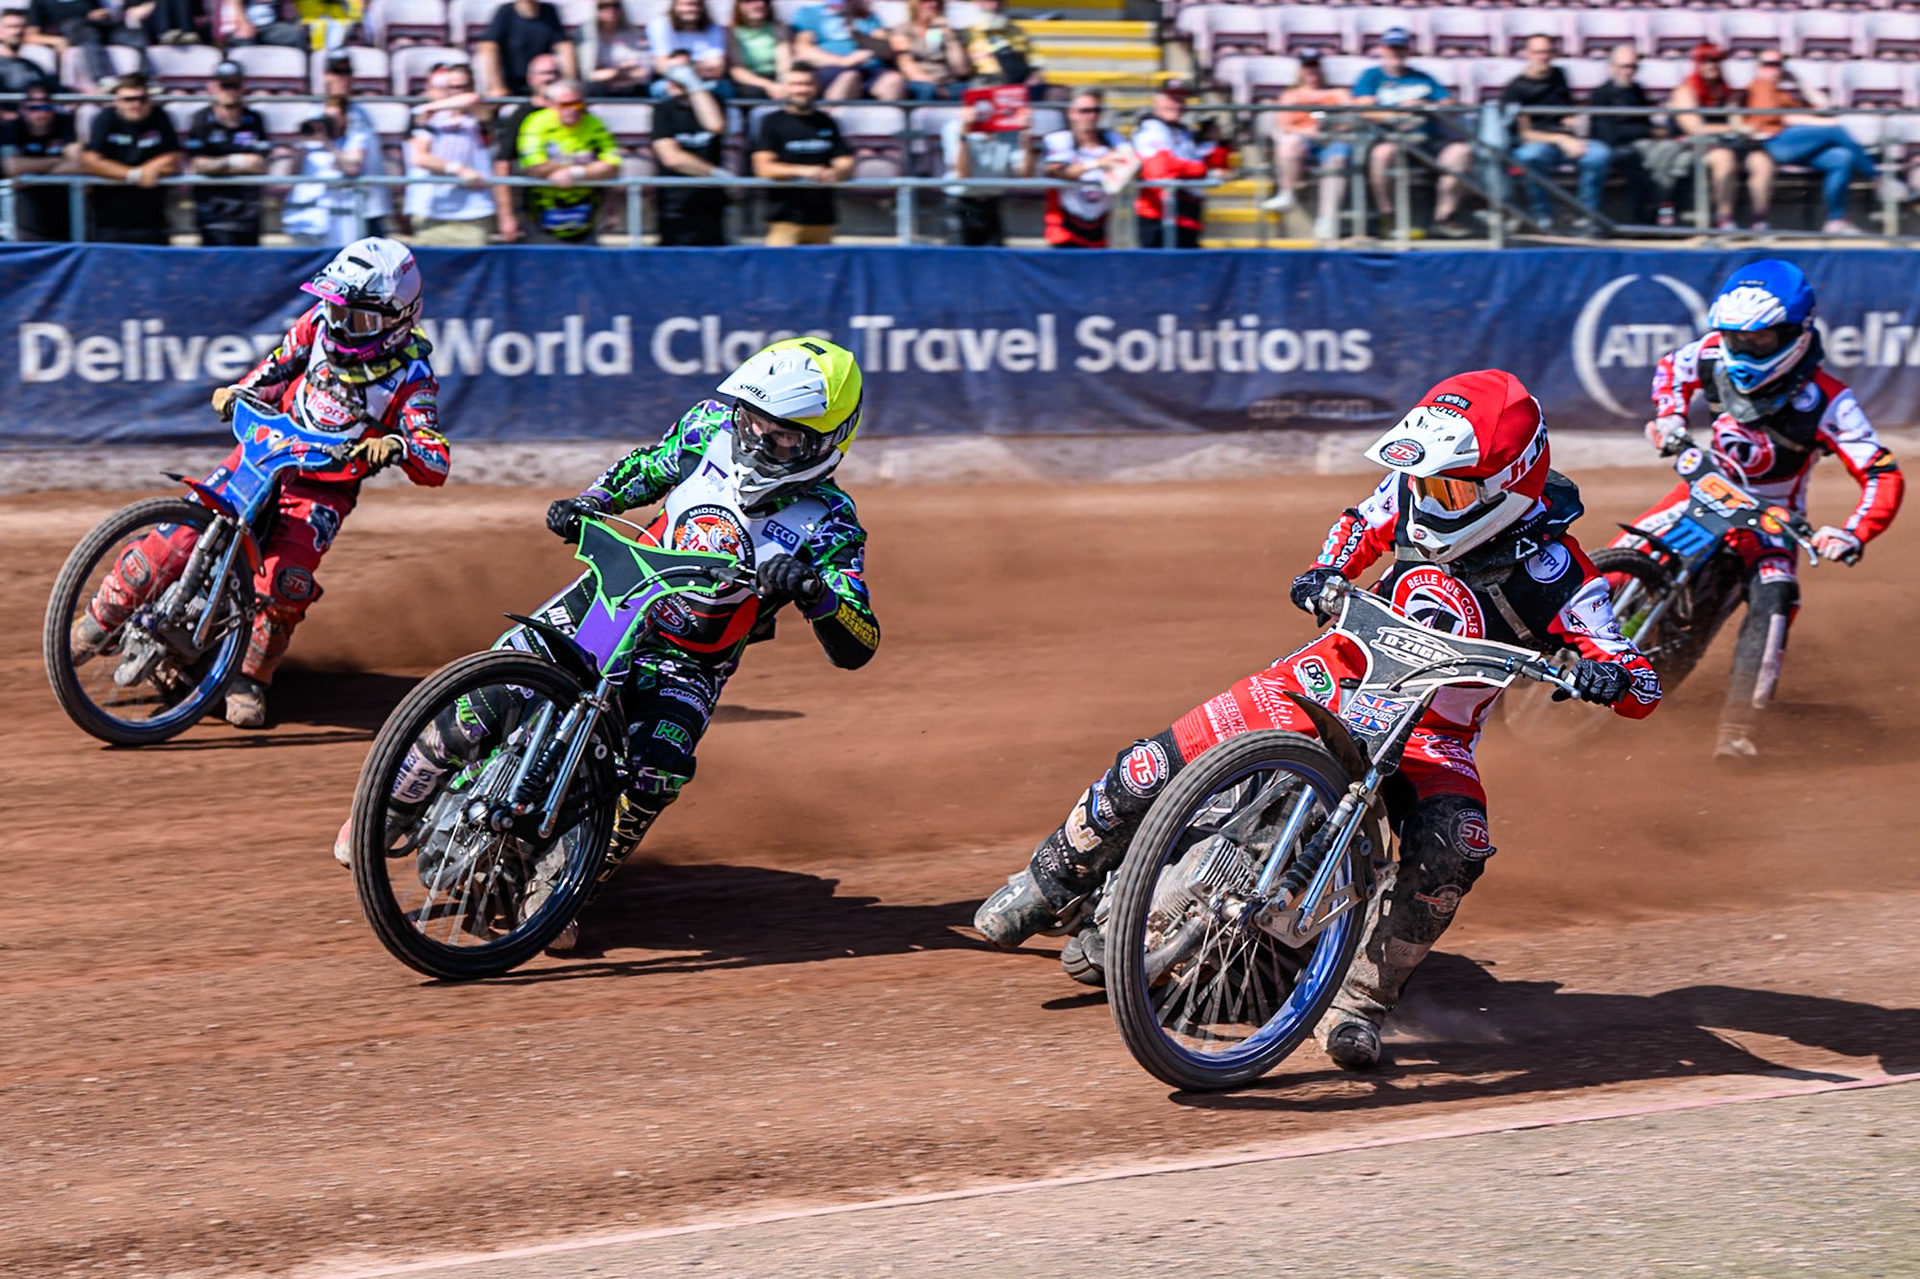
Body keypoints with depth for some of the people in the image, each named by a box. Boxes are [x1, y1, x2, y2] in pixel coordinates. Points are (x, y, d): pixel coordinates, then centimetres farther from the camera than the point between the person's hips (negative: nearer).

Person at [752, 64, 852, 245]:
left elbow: (846, 164, 12)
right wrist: (803, 171, -19)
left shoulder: (826, 123, 16)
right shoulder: (772, 122, 4)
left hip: (822, 218, 4)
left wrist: (834, 173, -13)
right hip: (785, 218, -4)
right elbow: (764, 168, -5)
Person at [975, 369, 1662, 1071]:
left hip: (1434, 732, -3)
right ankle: (1055, 881, 12)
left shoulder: (1554, 572, -21)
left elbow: (1644, 688, -22)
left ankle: (1361, 999, -21)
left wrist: (1614, 675, -46)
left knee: (1452, 846, -35)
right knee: (1160, 762, -11)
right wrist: (1328, 571, -5)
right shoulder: (1410, 491, -9)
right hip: (1340, 671, 3)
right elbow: (1362, 526, 16)